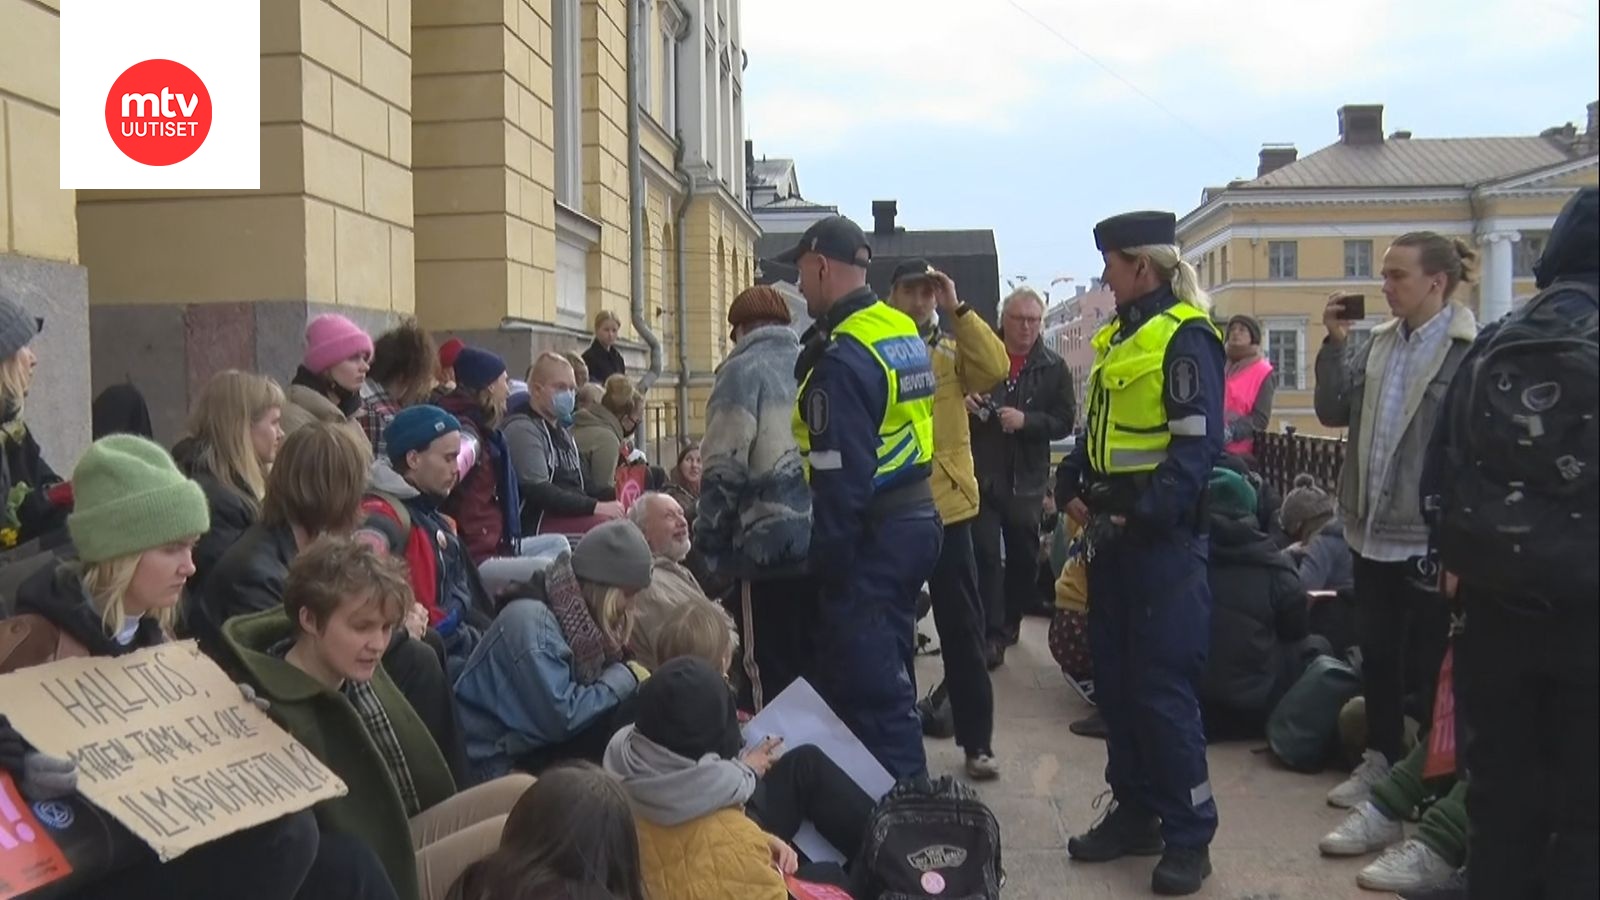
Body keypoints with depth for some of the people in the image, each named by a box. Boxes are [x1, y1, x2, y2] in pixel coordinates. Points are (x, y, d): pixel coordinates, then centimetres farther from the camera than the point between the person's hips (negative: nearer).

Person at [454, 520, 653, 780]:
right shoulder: (530, 621, -21)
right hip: (504, 764, -8)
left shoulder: (577, 614, 6)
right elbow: (562, 718, -26)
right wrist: (624, 676, -15)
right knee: (630, 714, -21)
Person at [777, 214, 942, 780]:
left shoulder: (842, 357, -19)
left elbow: (842, 476, -22)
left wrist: (826, 560, -16)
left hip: (873, 536, -10)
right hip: (917, 518, 10)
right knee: (891, 675, 20)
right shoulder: (903, 331, 10)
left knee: (872, 690, -2)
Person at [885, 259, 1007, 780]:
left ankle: (977, 743, 15)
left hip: (946, 508, 1)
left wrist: (957, 310, -15)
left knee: (962, 629, 6)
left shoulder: (953, 351, 8)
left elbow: (995, 369, -13)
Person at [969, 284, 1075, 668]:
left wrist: (1026, 420, -18)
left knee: (1023, 555, 13)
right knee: (985, 553, -9)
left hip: (1027, 478, 2)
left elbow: (1065, 420, -1)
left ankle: (1011, 621, 32)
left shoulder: (1054, 367, 5)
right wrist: (964, 403, -14)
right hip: (982, 473, -2)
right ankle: (993, 634, -7)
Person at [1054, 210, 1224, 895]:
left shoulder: (1186, 337, -11)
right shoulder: (1116, 338, 16)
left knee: (1164, 689, -4)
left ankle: (1188, 836, 8)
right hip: (1112, 534, 9)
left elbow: (1197, 443, -18)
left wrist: (1144, 513, -23)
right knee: (1114, 680, 13)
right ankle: (1135, 813, 26)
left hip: (1162, 536, -9)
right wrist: (1072, 487, 6)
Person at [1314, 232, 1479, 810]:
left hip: (1428, 536, -7)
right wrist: (1335, 343, -4)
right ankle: (1381, 759, 32)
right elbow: (1333, 413, 6)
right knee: (1377, 653, 17)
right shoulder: (1378, 344, 7)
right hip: (1372, 529, 7)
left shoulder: (1469, 351, -14)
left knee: (1429, 662, 7)